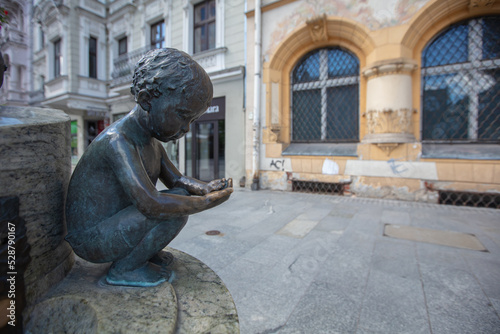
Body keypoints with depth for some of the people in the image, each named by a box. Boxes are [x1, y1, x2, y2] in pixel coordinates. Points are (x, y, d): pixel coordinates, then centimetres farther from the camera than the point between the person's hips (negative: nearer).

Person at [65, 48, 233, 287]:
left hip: (111, 227, 8)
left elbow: (177, 180, 2)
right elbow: (150, 204, -38)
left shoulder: (151, 139, 0)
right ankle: (123, 268, -5)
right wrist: (208, 202, -28)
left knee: (184, 195, 9)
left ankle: (146, 252, 10)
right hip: (91, 241, -8)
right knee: (176, 206, -25)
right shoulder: (118, 141, -27)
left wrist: (205, 188, -18)